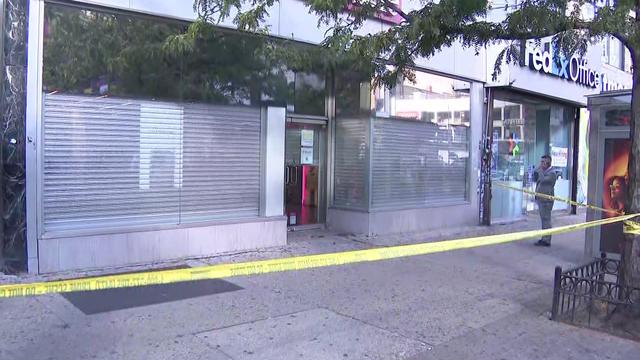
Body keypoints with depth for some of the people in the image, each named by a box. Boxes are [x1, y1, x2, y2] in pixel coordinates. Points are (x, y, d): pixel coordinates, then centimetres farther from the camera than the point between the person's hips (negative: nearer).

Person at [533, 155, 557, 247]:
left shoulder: (552, 173, -11)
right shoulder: (543, 171, 16)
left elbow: (543, 180, -25)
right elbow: (535, 179, 16)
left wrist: (540, 170, -16)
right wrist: (536, 170, 5)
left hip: (546, 200, -9)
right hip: (540, 199, 9)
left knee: (546, 220, -7)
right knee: (544, 219, 15)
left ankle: (546, 240, -4)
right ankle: (544, 238, 22)